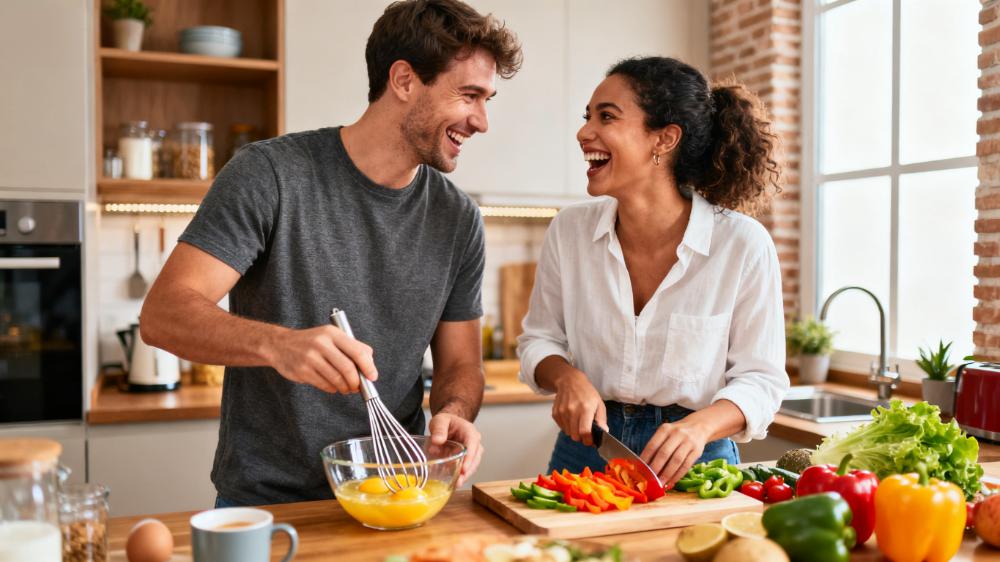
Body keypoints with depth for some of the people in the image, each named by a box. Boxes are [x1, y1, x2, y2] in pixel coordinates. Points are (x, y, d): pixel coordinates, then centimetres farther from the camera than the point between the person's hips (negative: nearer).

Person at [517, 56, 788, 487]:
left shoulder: (743, 244, -10)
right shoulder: (569, 229, -2)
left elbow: (760, 377, -4)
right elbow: (539, 338, 9)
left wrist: (701, 424, -22)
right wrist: (567, 377, -12)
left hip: (694, 464, -2)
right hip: (585, 450, 2)